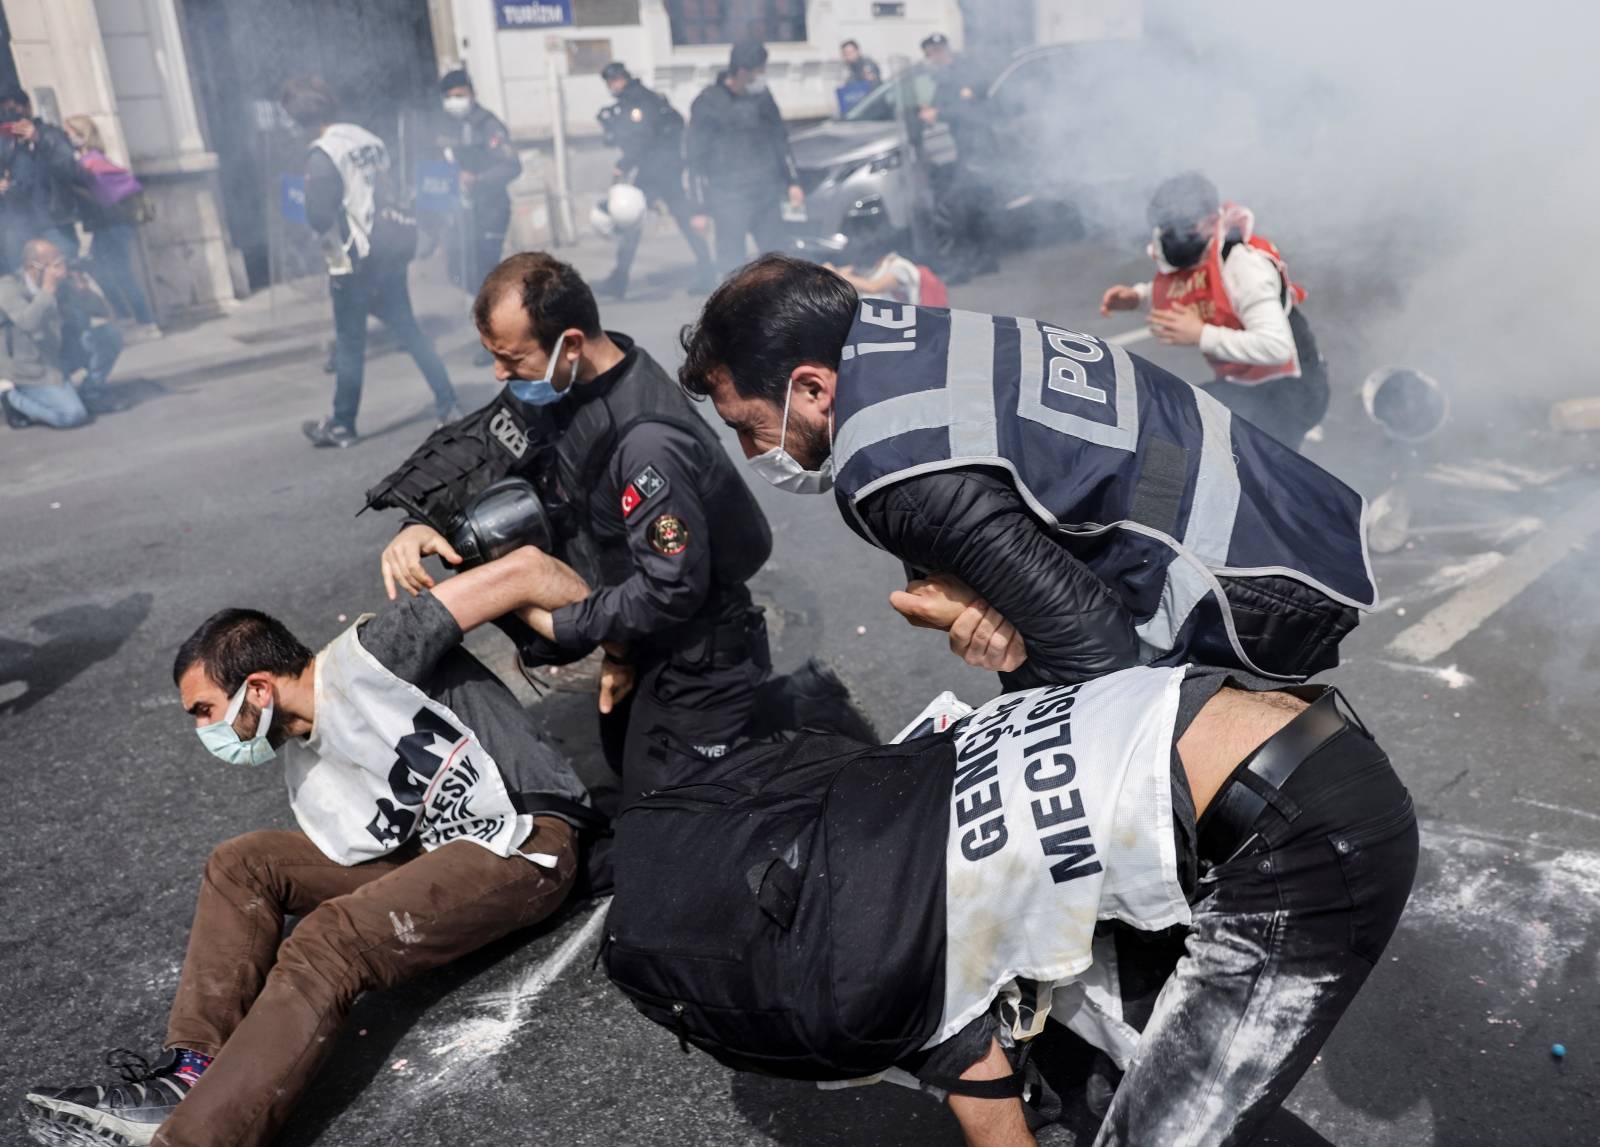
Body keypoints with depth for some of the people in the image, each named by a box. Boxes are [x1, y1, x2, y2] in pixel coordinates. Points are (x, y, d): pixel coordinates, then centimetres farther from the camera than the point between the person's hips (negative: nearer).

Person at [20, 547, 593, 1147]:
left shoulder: (372, 658, -16)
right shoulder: (306, 775, 9)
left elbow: (524, 568, -22)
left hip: (527, 843, -9)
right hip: (433, 849, 9)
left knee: (328, 941, -27)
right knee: (241, 864, 4)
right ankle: (192, 1074, -5)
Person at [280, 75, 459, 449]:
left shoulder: (322, 153, -14)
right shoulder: (369, 140, 8)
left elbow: (319, 216, -19)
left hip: (354, 261, -7)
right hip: (391, 251, 7)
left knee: (349, 343, 2)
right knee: (409, 330, 13)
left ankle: (341, 426, 12)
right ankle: (448, 406, 11)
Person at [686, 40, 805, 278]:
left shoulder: (762, 96, 7)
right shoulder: (708, 104, -9)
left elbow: (780, 139, 18)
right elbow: (697, 159, -7)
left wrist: (793, 182, 13)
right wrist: (700, 208, -9)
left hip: (768, 195, 5)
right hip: (730, 201, -5)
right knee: (733, 267, -1)